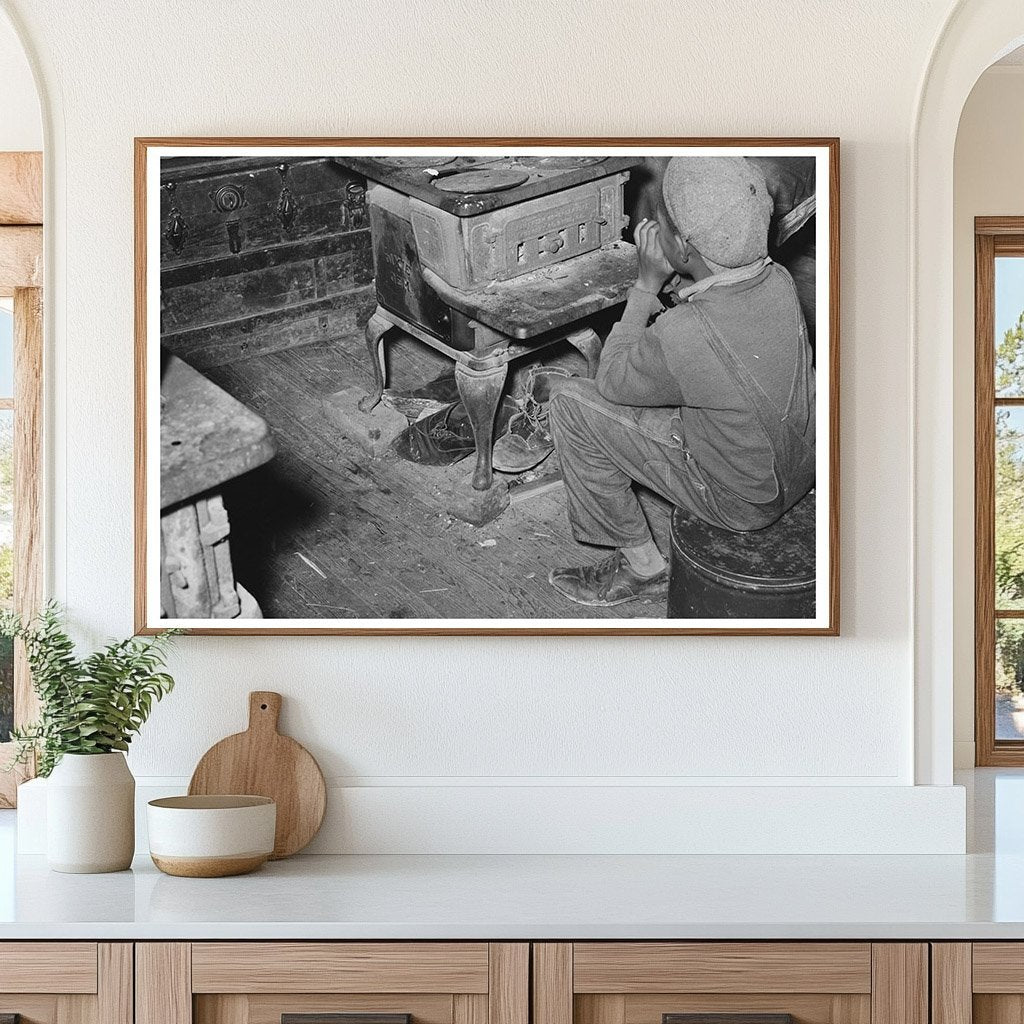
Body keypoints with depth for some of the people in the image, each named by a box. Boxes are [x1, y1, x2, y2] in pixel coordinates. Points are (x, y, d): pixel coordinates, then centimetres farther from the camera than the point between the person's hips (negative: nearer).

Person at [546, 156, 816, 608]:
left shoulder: (683, 338, -37)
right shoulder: (779, 282, -14)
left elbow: (611, 381, -13)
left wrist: (647, 284, -11)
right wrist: (676, 280, 1)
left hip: (742, 499, -7)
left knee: (573, 405, -3)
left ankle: (642, 565, 13)